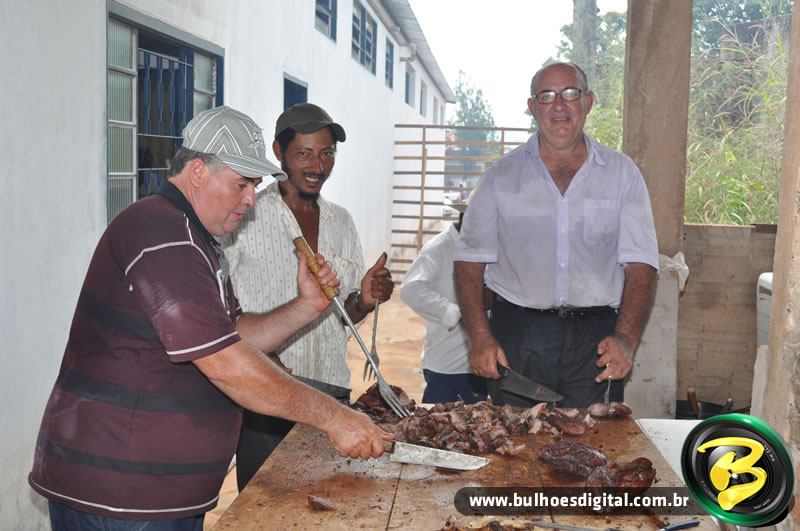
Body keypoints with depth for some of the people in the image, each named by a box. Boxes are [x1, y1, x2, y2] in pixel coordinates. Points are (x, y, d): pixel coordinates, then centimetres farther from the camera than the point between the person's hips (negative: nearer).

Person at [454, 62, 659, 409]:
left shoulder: (622, 174, 8)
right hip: (517, 337, 0)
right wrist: (480, 337, -9)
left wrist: (626, 338, -14)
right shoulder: (502, 176, 8)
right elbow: (471, 260, 4)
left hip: (596, 340, 0)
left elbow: (640, 263, 1)